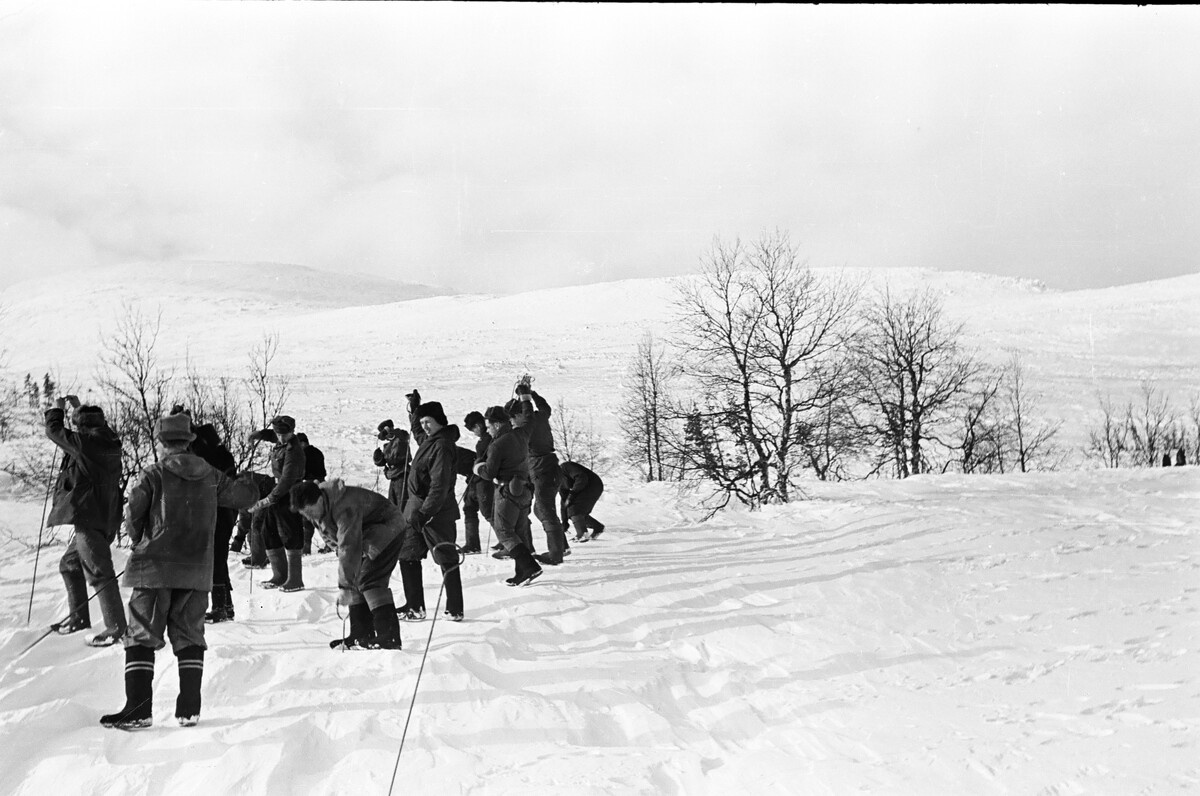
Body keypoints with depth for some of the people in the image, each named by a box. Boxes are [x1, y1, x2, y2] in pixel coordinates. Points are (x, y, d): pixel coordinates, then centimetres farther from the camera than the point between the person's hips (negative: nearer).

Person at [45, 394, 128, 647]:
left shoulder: (84, 442, -15)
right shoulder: (107, 442, 9)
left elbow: (54, 431, -3)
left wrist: (57, 408, 14)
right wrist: (77, 408, 32)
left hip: (89, 518, -10)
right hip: (105, 518, 10)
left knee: (98, 571, -9)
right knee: (70, 564, 24)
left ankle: (116, 627, -10)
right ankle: (78, 616, 33)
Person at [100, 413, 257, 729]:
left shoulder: (153, 476, -7)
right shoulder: (210, 477, 4)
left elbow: (133, 517, -6)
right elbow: (244, 495, 14)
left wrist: (140, 544, 15)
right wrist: (251, 485, 38)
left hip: (156, 567, -3)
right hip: (197, 570, 4)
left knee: (141, 637, 3)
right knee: (189, 636, 11)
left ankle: (138, 709, -4)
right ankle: (189, 709, 7)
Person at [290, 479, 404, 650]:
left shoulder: (345, 508, -37)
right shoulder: (318, 510, -7)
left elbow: (349, 548, -40)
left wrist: (346, 586, -42)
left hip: (388, 528, -9)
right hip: (365, 534, 9)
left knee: (369, 581, -20)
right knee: (355, 579, 2)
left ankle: (389, 638, -23)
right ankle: (362, 636, 7)